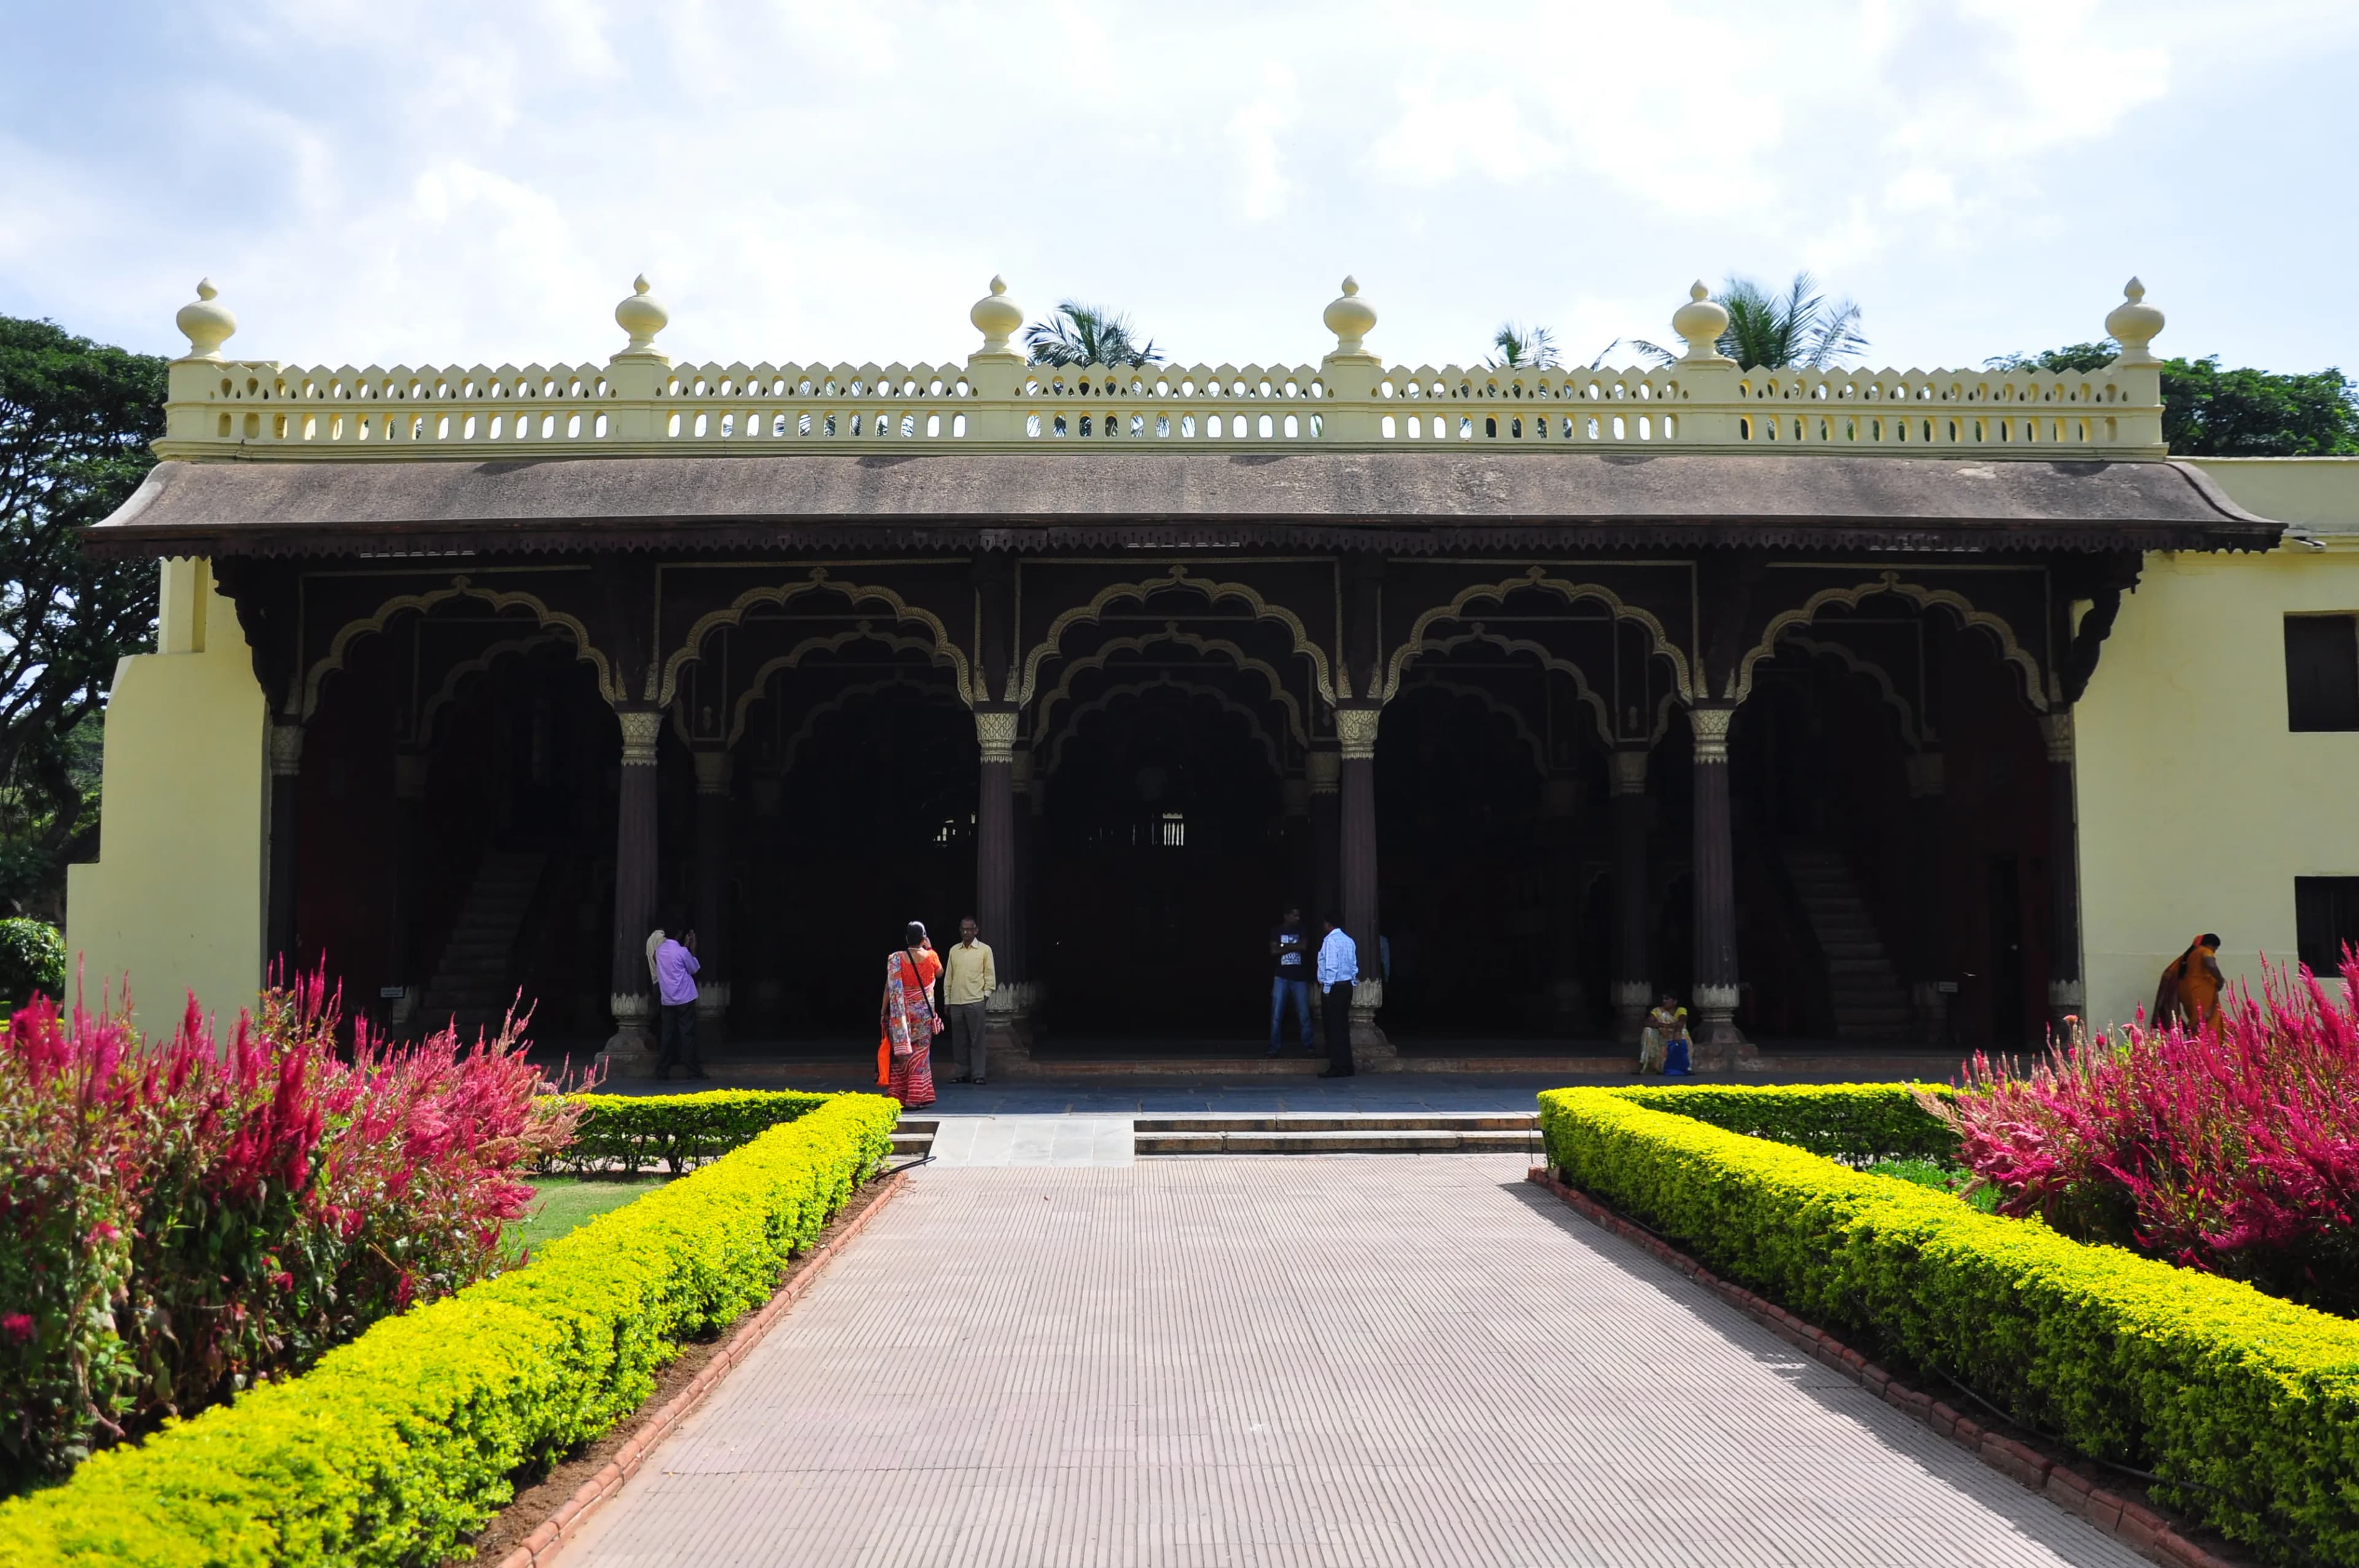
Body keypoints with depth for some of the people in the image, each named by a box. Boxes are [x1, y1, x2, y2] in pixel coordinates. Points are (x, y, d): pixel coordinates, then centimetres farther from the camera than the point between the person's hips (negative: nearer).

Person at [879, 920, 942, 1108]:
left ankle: (898, 1095, 12)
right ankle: (916, 1097, 4)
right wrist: (929, 948, 18)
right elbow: (939, 972, 16)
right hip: (924, 1013, 0)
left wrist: (883, 1011, 2)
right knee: (920, 1054, 7)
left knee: (901, 1053, 10)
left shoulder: (896, 959, -10)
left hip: (901, 1013, 0)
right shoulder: (931, 957, -6)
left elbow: (891, 988, -8)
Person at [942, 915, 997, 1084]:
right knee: (959, 1040, 5)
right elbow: (948, 977, 12)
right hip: (956, 1002, 3)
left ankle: (978, 1074, -1)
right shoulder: (953, 950, 11)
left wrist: (986, 996, -5)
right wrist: (947, 1000, 9)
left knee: (976, 1039, -3)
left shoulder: (985, 950, 2)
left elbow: (990, 975, 2)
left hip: (975, 1002, -3)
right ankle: (961, 1073, 10)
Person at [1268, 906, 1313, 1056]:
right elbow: (1274, 951, -10)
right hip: (1281, 977, -1)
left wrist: (1284, 946, -9)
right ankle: (1274, 1047, 2)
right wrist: (1294, 947, -9)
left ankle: (1308, 1045, 10)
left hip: (1300, 978, 1)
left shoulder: (1302, 931, 6)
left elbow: (1304, 947, -12)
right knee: (1277, 1015, -2)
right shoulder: (1277, 932, 3)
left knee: (1304, 1014, 1)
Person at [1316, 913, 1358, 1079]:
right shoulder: (1349, 941, 11)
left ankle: (1338, 1068, -3)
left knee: (1334, 1028, -3)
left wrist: (1326, 989, -14)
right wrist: (1352, 982, 17)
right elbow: (1354, 966, 13)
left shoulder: (1330, 940, -14)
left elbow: (1331, 967, -19)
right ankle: (1346, 1066, 16)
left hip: (1334, 987, -8)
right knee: (1343, 1027, 13)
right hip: (1347, 986, 8)